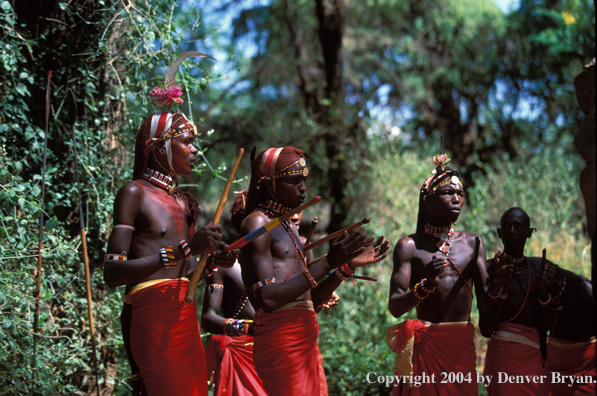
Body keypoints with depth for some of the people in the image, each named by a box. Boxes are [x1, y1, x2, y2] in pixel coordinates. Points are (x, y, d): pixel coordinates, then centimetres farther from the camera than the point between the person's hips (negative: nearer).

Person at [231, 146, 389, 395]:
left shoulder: (288, 227, 20)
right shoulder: (256, 222, -7)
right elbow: (268, 299, -19)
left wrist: (348, 266, 10)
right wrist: (328, 263, -20)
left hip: (307, 342, 9)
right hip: (280, 340, -9)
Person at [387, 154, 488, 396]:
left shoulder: (473, 243, 9)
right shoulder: (410, 246, -2)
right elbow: (395, 307, -11)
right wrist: (426, 284, -28)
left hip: (463, 345, 3)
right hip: (425, 343, -3)